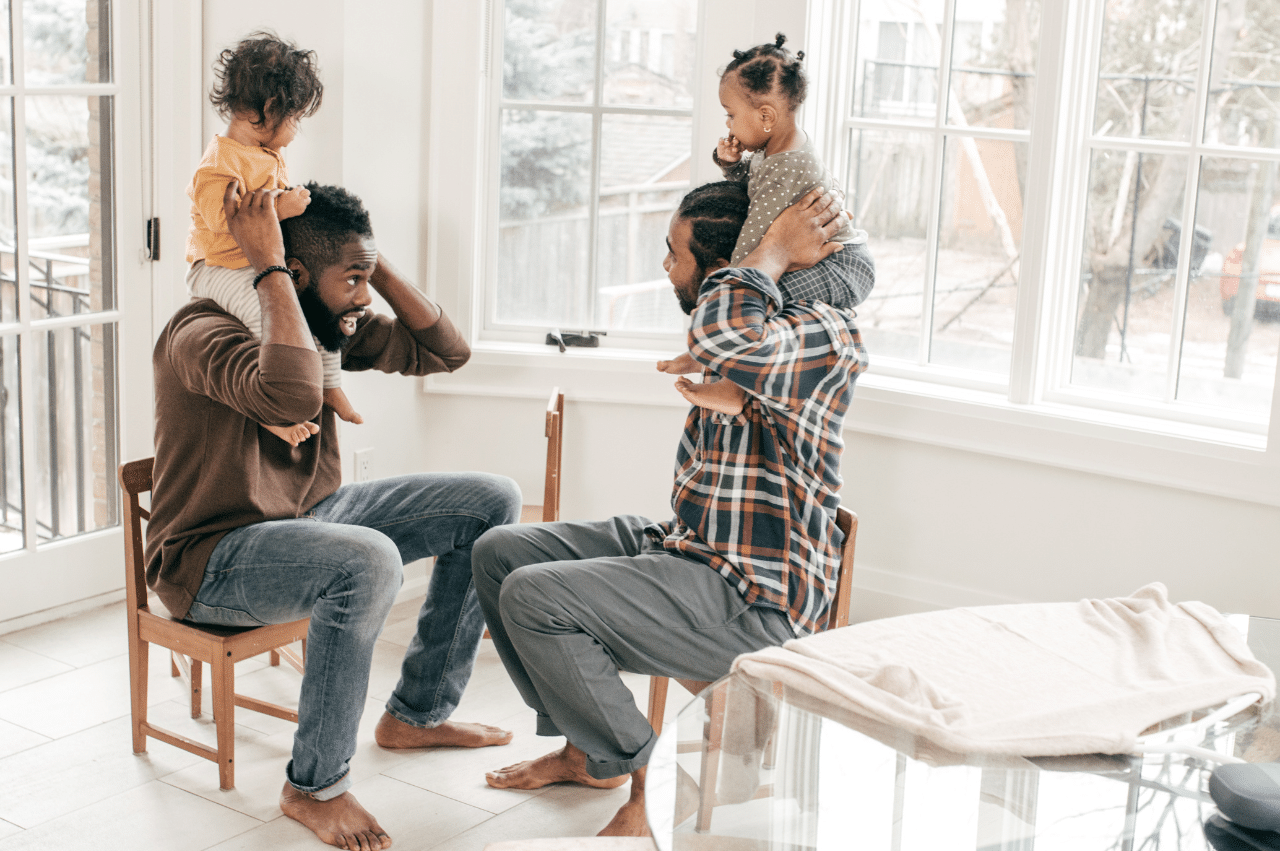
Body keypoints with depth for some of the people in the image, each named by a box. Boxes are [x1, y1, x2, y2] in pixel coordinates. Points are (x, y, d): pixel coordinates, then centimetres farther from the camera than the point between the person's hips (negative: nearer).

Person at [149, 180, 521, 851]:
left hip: (309, 518, 9)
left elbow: (445, 352, 5)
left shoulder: (330, 324, 3)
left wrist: (376, 263, -5)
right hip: (210, 561, -9)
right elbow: (293, 396, -43)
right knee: (368, 561, -39)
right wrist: (267, 264, -33)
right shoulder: (201, 332, -22)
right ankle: (313, 787, -18)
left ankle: (416, 714, 14)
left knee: (493, 502, 4)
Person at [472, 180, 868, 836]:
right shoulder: (745, 324, 10)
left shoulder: (826, 334, -19)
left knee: (532, 598, -22)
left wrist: (774, 250, -24)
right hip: (682, 545, 10)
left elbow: (722, 341, -39)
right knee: (498, 552, 10)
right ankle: (584, 748, 19)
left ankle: (650, 781, -4)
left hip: (749, 599, -10)